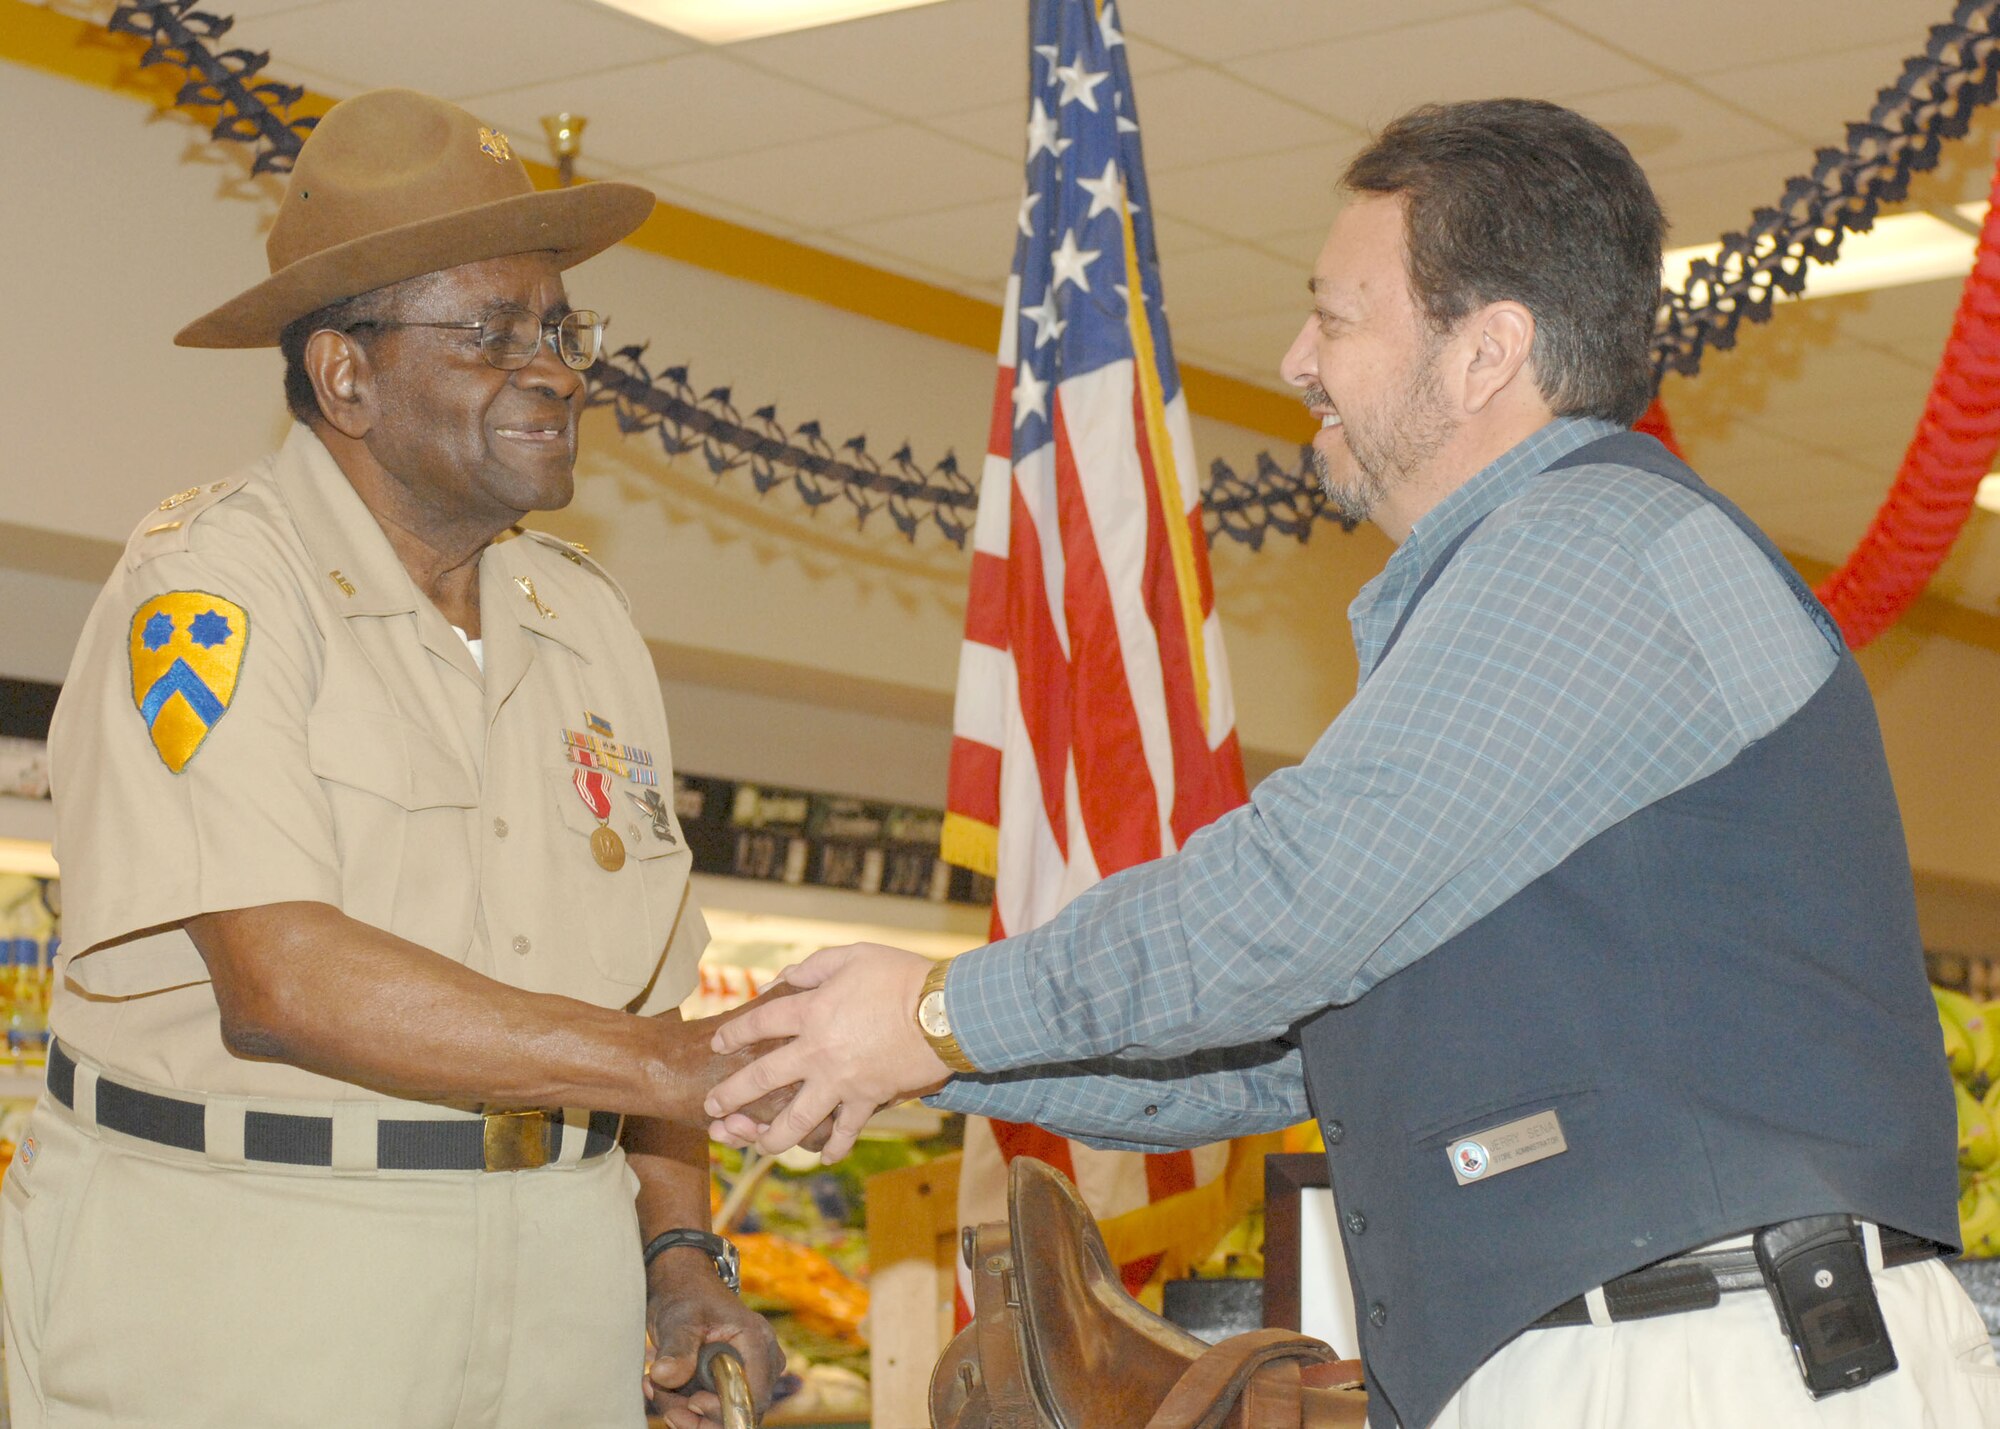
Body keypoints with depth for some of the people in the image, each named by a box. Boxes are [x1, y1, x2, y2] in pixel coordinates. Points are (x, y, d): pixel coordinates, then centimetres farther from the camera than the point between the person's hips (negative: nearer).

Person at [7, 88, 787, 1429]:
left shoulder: (589, 623, 11)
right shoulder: (215, 580, -10)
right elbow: (283, 979, -22)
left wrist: (679, 1247, 1)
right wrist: (680, 1067, -22)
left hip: (550, 1284, 6)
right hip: (238, 1279, -6)